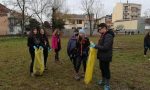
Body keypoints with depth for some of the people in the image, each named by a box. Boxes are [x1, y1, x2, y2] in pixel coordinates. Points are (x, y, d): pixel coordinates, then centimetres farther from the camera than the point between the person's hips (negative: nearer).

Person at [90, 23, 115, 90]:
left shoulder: (108, 36, -23)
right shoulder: (103, 35, 9)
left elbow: (105, 47, -29)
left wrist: (95, 46, -24)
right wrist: (94, 46, 3)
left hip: (106, 57, -9)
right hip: (102, 56, 9)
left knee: (106, 70, 4)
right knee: (102, 68, 21)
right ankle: (103, 81, 41)